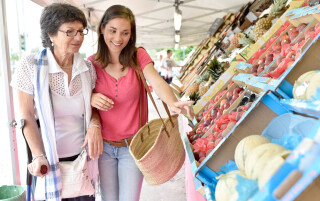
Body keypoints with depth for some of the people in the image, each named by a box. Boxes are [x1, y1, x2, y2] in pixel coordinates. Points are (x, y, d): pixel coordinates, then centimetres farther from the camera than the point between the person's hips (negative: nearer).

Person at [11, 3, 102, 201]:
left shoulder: (88, 68, -2)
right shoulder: (30, 65, -11)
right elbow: (27, 117, -7)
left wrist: (95, 125, -13)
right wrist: (39, 156, -12)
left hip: (83, 155, 3)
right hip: (49, 160, -2)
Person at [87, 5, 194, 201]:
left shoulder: (139, 56, -9)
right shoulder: (92, 63, -5)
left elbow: (158, 83, -25)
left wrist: (173, 103, -46)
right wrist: (92, 99, -21)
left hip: (133, 146, -1)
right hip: (104, 146, 1)